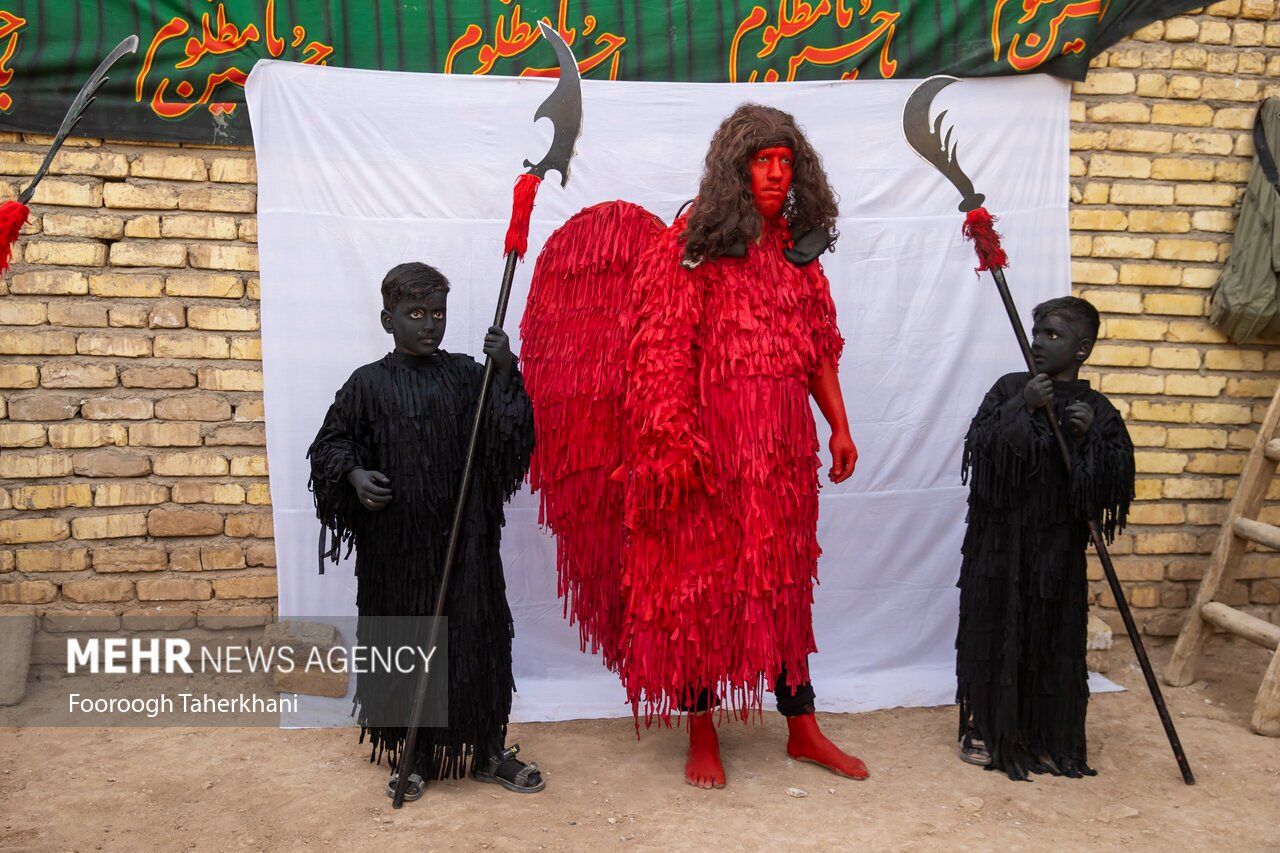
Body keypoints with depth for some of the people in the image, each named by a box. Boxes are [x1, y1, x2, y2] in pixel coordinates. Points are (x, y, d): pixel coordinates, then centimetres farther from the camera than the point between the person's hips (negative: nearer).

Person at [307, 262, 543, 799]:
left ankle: (488, 750, 22)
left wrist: (507, 374, -18)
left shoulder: (466, 375, 3)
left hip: (463, 535, 1)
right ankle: (414, 753, 27)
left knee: (477, 634, 5)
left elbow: (509, 435, -5)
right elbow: (331, 445, 5)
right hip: (396, 540, -1)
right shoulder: (369, 383, 0)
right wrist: (355, 475, -14)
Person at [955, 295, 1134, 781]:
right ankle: (983, 727, 21)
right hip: (1000, 539, 0)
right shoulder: (1010, 390, 2)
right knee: (993, 628, 4)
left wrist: (1084, 440, -18)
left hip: (1057, 546, 0)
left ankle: (1047, 737, 23)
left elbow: (1114, 484, -4)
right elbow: (980, 447, -10)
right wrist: (1022, 409, -20)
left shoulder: (1098, 412, 1)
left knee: (1053, 636, 5)